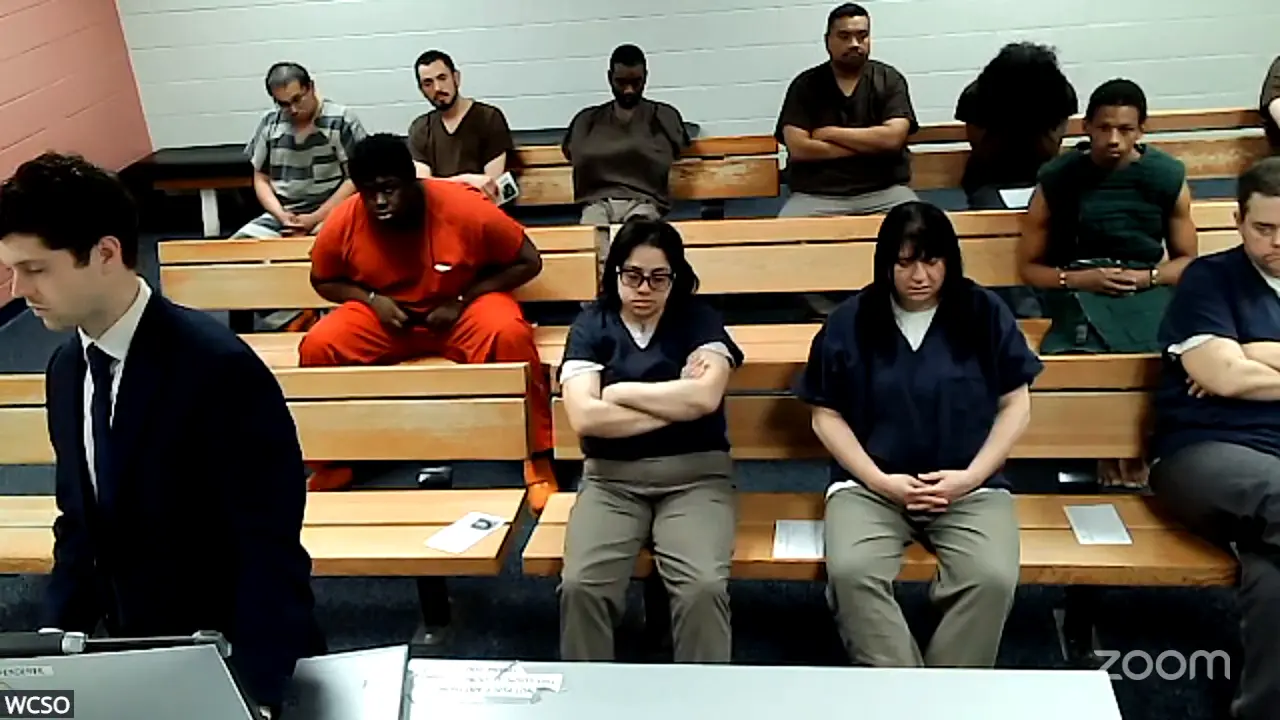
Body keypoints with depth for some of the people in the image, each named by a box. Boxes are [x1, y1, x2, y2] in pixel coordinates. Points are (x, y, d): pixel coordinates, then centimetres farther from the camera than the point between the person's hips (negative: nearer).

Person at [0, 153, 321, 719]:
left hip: (233, 658, -6)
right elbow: (77, 522, 11)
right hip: (133, 650, 7)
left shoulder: (219, 368, -23)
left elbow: (270, 547, -22)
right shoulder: (66, 370, 2)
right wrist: (58, 637, -2)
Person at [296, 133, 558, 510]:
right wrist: (372, 300, -15)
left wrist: (462, 300, -19)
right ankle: (331, 464, 0)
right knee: (317, 347, -22)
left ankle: (538, 459, -19)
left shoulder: (464, 207, -23)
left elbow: (528, 262, -12)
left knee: (510, 334, -34)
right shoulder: (343, 222, -15)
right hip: (387, 313, 3)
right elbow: (323, 281, 5)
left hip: (464, 308, -2)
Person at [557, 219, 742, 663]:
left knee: (704, 586, -27)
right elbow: (583, 418, -9)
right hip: (611, 479, 1)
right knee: (580, 585, -24)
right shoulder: (590, 325, 5)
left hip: (695, 476, -1)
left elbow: (705, 398, -14)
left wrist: (619, 392, -6)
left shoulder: (699, 319, 5)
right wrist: (675, 403, -9)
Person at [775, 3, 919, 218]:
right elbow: (798, 148, -8)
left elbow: (893, 138, -7)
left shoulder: (889, 79, 7)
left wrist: (829, 133, -5)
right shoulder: (805, 85, 5)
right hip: (817, 194, -1)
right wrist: (870, 145, -6)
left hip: (883, 190, 1)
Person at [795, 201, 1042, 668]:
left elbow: (1016, 406, 6)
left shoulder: (985, 313, 4)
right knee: (850, 574, -29)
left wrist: (970, 477, -7)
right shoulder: (850, 321, 3)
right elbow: (826, 416, 5)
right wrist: (881, 481, -8)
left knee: (992, 579, -28)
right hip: (870, 486, 0)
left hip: (970, 486, 0)